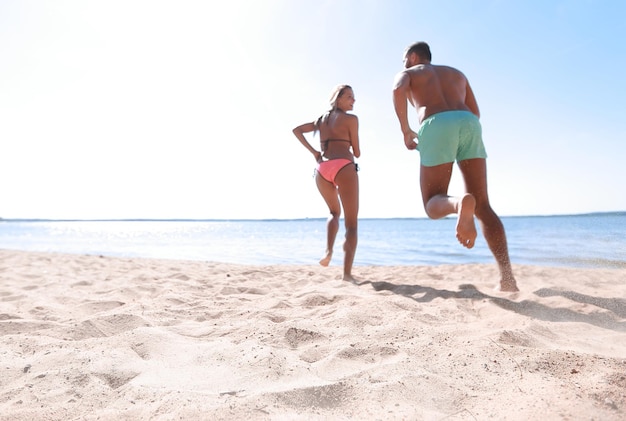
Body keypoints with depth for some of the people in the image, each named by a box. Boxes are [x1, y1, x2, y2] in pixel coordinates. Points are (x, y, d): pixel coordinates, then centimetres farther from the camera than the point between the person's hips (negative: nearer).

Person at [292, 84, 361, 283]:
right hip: (343, 168, -5)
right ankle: (347, 273, -12)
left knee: (334, 212, 28)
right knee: (351, 222, -1)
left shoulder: (321, 119, 25)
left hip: (322, 169, 5)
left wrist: (312, 151, 14)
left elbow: (296, 130, 20)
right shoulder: (351, 118, 7)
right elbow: (357, 153, 6)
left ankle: (328, 250, 1)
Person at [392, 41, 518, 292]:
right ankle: (506, 277, -14)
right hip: (469, 125, 4)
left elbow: (398, 90, -1)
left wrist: (405, 130, 4)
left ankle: (460, 203, -34)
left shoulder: (406, 74, 26)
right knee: (482, 207, 3)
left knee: (434, 205, 5)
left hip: (436, 128, -3)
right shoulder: (456, 73, 38)